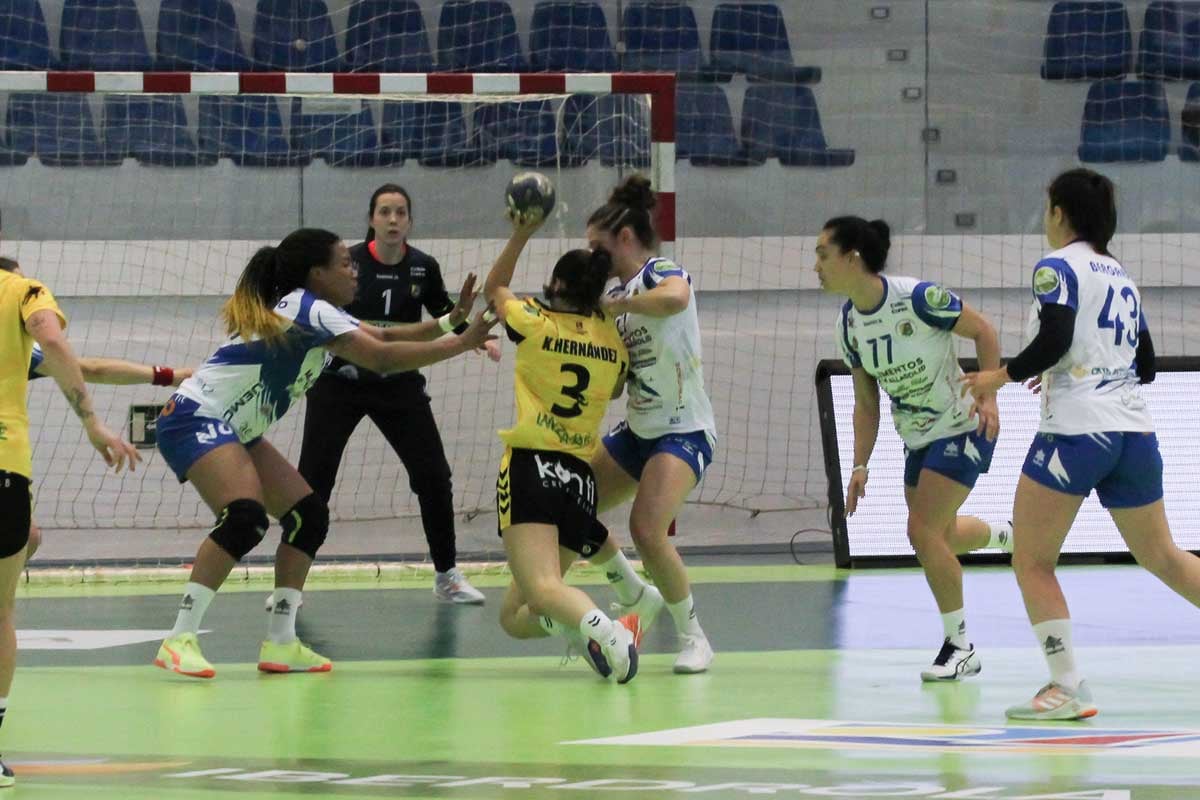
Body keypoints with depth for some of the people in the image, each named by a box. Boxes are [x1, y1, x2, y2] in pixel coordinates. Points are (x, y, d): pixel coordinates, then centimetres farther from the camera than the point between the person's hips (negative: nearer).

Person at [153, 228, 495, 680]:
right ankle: (179, 641, -32)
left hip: (235, 433, 11)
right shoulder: (309, 310, -16)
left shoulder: (307, 309, 14)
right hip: (195, 420, -11)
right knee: (245, 517, -30)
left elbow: (382, 337, 14)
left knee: (308, 516, 5)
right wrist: (462, 343, -19)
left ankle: (280, 643, 4)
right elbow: (382, 359, -23)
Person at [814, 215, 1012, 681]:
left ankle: (959, 646, 0)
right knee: (939, 534, 18)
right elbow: (866, 403, 6)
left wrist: (988, 395, -23)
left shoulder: (919, 298, -24)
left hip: (962, 429, -7)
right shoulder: (849, 324, -3)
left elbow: (983, 330, -14)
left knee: (923, 530, -14)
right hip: (917, 439, 7)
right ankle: (1004, 536, 52)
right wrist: (860, 466, 0)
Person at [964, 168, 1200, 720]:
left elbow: (1054, 339, -19)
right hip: (1134, 432, 7)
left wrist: (1003, 376, -5)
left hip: (1075, 432, -7)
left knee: (1032, 562, 2)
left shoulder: (1059, 266, -4)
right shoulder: (1122, 277, 18)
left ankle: (1066, 687, -7)